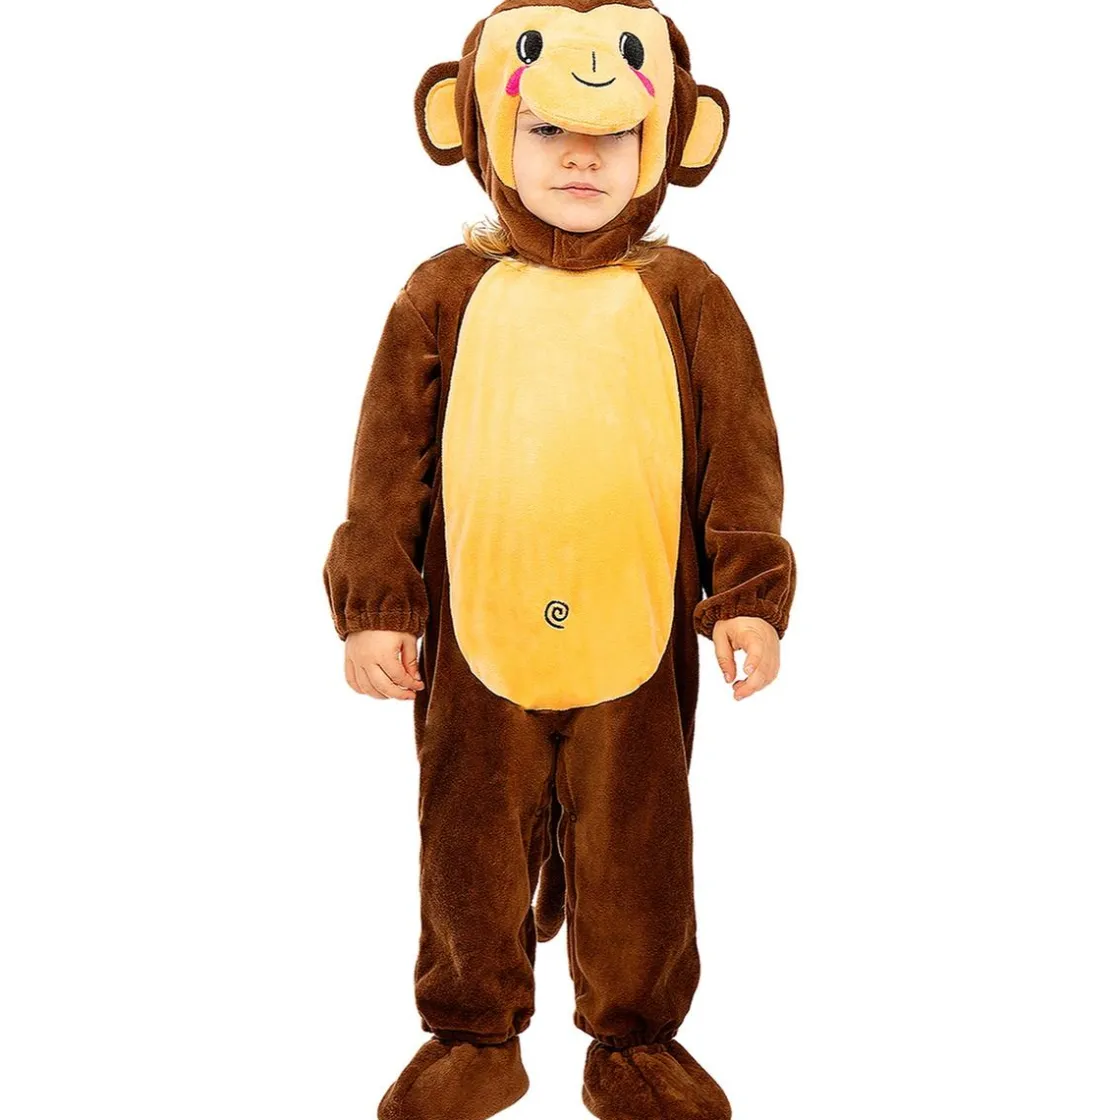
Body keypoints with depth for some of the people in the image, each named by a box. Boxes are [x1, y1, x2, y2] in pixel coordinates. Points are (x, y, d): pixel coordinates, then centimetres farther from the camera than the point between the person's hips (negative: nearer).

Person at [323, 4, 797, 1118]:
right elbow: (389, 461, 1)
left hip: (638, 647, 0)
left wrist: (747, 593, -5)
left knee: (637, 853, 12)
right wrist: (375, 603, -3)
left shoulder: (684, 296, -1)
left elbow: (739, 459, 1)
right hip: (476, 648, 1)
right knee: (472, 849, 14)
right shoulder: (447, 293, -1)